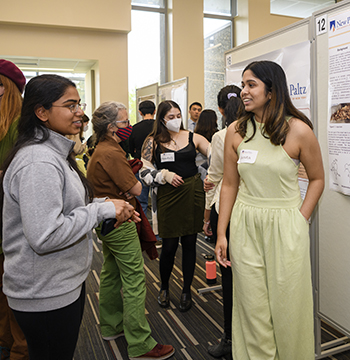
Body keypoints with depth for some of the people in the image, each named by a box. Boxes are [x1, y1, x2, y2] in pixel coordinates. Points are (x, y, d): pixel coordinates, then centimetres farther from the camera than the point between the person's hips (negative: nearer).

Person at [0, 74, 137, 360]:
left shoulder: (54, 153, 9)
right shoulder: (38, 162, -25)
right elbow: (45, 236, -30)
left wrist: (108, 208, 2)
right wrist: (101, 210, -22)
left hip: (65, 283, 10)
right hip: (46, 295, -9)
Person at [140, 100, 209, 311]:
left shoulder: (193, 138, 6)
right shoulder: (154, 141, 3)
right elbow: (144, 169, 1)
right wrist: (165, 175, -11)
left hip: (193, 192, 2)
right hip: (169, 195, -1)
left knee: (189, 243, 8)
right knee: (170, 246, 3)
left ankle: (187, 290, 26)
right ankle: (164, 287, 30)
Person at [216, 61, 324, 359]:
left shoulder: (298, 130, -7)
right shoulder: (236, 131, 1)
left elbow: (317, 178, 5)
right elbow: (229, 185, 5)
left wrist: (301, 219, -5)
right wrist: (221, 234, 3)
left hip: (284, 227, -2)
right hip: (245, 226, 3)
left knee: (287, 307, 11)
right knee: (252, 309, 13)